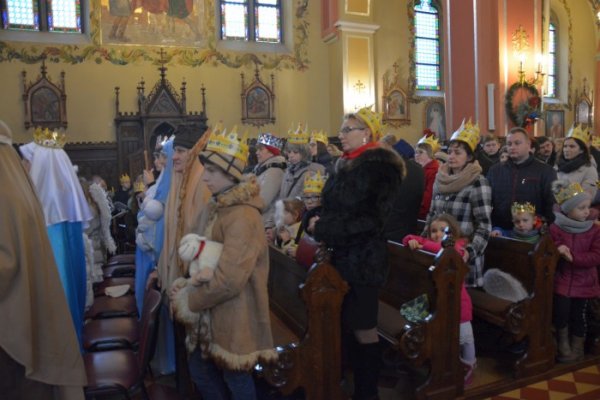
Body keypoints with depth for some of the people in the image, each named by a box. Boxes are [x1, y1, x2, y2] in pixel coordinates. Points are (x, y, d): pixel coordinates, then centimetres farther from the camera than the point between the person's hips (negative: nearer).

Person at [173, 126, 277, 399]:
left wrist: (189, 300, -14)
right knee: (200, 369, 22)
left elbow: (229, 281, -28)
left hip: (236, 317, -9)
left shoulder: (243, 217, -25)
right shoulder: (214, 209, 6)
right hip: (214, 313, 9)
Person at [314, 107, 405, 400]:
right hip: (342, 255, 8)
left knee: (362, 329, 3)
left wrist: (326, 229, -17)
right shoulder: (346, 164, 13)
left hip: (363, 259, -7)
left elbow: (371, 219, -18)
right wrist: (321, 225, -1)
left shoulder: (380, 167, -11)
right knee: (347, 326, 13)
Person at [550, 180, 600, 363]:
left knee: (578, 315, 8)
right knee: (561, 312, -6)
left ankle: (577, 348, 27)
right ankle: (563, 342, 21)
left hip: (583, 282, 1)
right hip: (561, 279, -1)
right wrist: (557, 250, -26)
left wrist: (573, 257, -21)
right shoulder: (555, 228, -7)